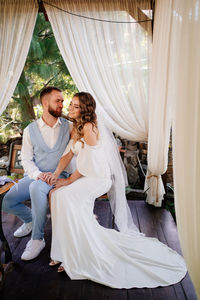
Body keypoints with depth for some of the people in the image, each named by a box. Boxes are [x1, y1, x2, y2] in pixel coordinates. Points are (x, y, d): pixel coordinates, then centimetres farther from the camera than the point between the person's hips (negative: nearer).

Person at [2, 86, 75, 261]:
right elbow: (26, 159, 1)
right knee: (8, 202, -13)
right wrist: (38, 174, -17)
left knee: (36, 187, -36)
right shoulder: (30, 130, 5)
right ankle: (30, 220, 21)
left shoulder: (69, 126, 4)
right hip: (34, 176, 3)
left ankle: (37, 239, -21)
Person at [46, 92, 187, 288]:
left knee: (65, 196, -25)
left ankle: (78, 257, -11)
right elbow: (68, 154, 9)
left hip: (98, 178, -9)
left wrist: (68, 180, -11)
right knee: (55, 193, -5)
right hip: (86, 178, 9)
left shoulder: (89, 127, -16)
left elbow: (87, 163, -17)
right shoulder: (77, 128, 13)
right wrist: (56, 174, -5)